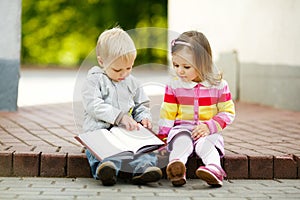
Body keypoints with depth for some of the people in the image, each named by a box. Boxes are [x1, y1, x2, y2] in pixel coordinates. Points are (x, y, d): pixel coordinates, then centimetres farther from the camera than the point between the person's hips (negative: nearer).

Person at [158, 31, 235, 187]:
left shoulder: (218, 84, -1)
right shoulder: (174, 85, 4)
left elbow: (228, 112, 1)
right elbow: (167, 114, 7)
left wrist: (209, 126, -13)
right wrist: (163, 137, -1)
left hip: (207, 132, 0)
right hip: (182, 129, 1)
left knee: (205, 144, -32)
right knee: (182, 142, -32)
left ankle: (214, 168, -58)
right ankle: (175, 166, -59)